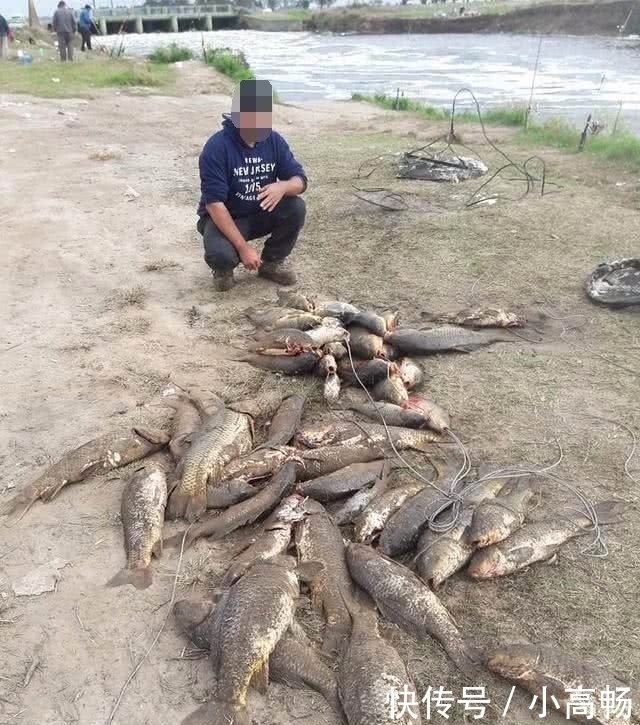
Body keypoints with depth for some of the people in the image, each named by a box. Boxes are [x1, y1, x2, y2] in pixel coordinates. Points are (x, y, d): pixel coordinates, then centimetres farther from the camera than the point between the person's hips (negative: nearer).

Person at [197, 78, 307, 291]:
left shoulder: (274, 140, -9)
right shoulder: (217, 147, -24)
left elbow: (300, 179, -7)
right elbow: (214, 203, -27)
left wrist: (282, 187, -34)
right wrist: (243, 247, -31)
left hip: (261, 213, 5)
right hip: (223, 217, -5)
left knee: (296, 208, -22)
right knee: (222, 255, -35)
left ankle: (272, 261, 3)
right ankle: (223, 266, 6)